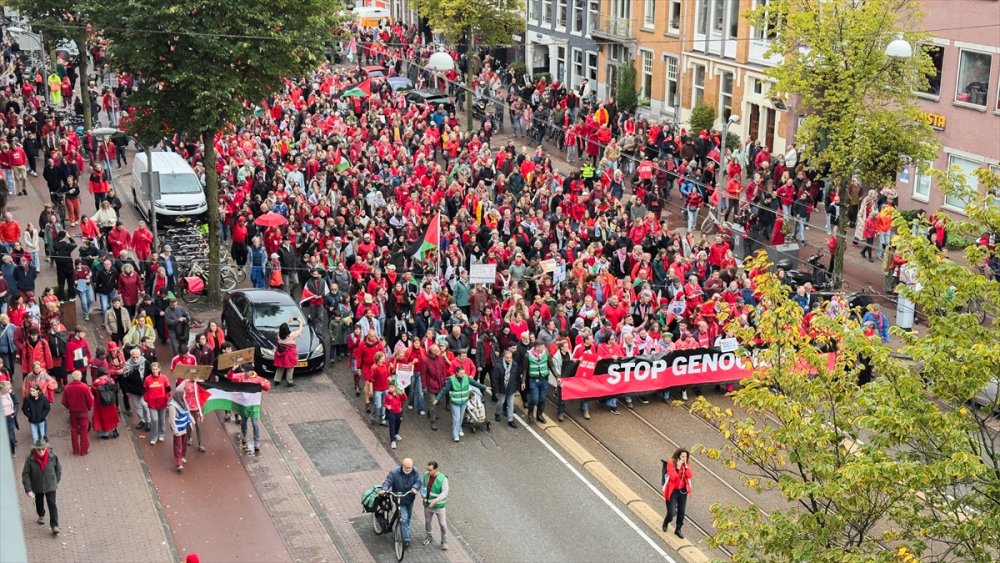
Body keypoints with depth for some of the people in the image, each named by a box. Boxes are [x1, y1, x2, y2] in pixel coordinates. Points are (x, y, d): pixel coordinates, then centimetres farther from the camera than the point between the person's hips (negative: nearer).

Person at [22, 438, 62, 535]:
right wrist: (28, 489, -19)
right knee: (39, 503, 24)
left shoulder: (53, 457, -20)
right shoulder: (30, 459, -22)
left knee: (52, 504, -4)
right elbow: (25, 474, -16)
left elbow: (58, 469, -2)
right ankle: (41, 516, 52)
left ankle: (54, 525, 3)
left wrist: (56, 481, 6)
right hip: (37, 487, 1)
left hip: (50, 486, -1)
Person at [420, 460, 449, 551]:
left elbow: (445, 492, -24)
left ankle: (444, 542, 22)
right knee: (427, 521, 19)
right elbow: (421, 484, 8)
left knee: (442, 524, 4)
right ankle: (429, 537, 42)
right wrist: (422, 493, -12)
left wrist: (435, 500, -36)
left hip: (439, 505, -4)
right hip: (427, 504, 4)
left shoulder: (443, 479, -22)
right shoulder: (426, 475, -8)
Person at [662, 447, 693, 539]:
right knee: (671, 513, -5)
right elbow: (672, 477, -22)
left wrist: (686, 467, -20)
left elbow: (689, 476, -8)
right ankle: (666, 522, 30)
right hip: (672, 491, -5)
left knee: (681, 512, 9)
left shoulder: (687, 464, 0)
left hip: (683, 490, 5)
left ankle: (678, 529, 29)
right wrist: (678, 468, -29)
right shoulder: (671, 463, -17)